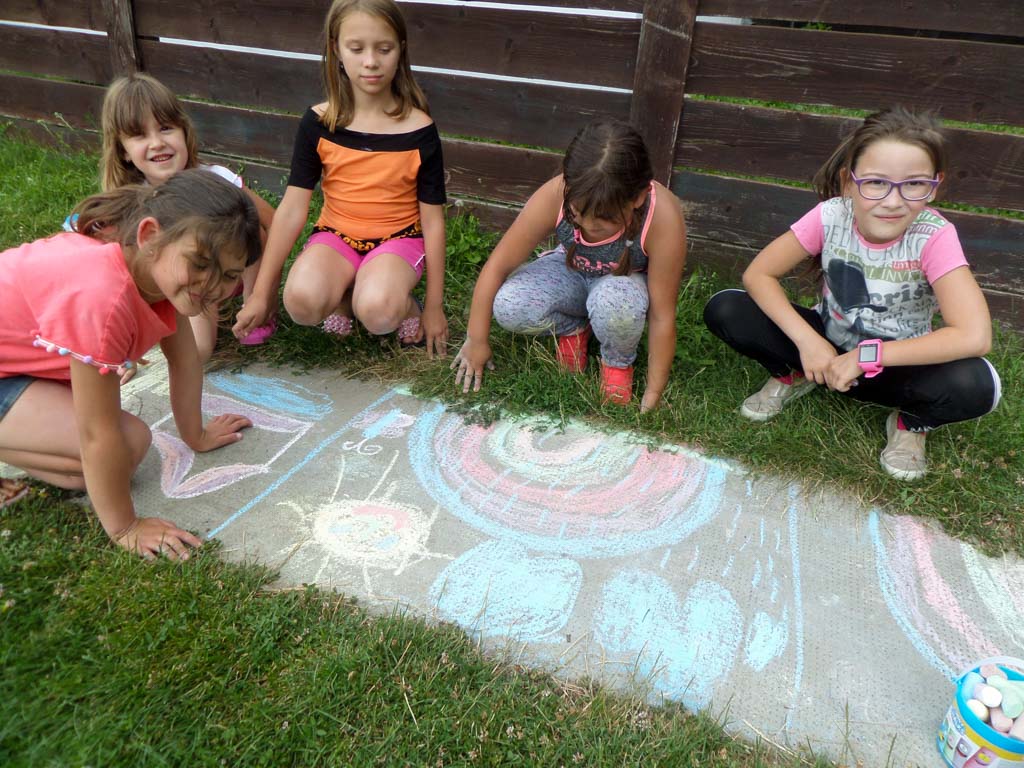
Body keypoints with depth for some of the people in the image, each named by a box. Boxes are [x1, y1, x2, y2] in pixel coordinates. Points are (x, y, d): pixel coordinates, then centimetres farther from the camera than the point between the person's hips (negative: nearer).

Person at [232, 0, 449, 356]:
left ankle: (404, 303, 2)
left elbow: (433, 221, -4)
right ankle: (344, 292, 5)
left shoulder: (418, 130, -10)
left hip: (398, 238, -2)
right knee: (302, 301, -30)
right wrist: (260, 293, -6)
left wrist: (433, 306, -1)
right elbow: (292, 209, -5)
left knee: (377, 311, -35)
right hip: (336, 234, 2)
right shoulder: (319, 123, -6)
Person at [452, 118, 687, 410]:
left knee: (613, 302, -40)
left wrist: (653, 395, -20)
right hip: (571, 271, 2)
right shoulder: (554, 197, -32)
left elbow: (662, 316, -26)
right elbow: (497, 266, -21)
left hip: (628, 281, -2)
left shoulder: (663, 219, -35)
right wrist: (476, 341, -13)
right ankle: (574, 327, 5)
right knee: (508, 307, -28)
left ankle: (618, 362, -4)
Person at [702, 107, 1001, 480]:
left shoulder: (934, 236, -24)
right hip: (826, 347, 2)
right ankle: (793, 375, 8)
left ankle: (912, 422, 1)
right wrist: (807, 341, -28)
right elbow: (757, 274, -16)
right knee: (723, 310, -20)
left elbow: (974, 336, -32)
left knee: (975, 384, -34)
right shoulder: (831, 215, -20)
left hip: (896, 364, -1)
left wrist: (864, 357, -33)